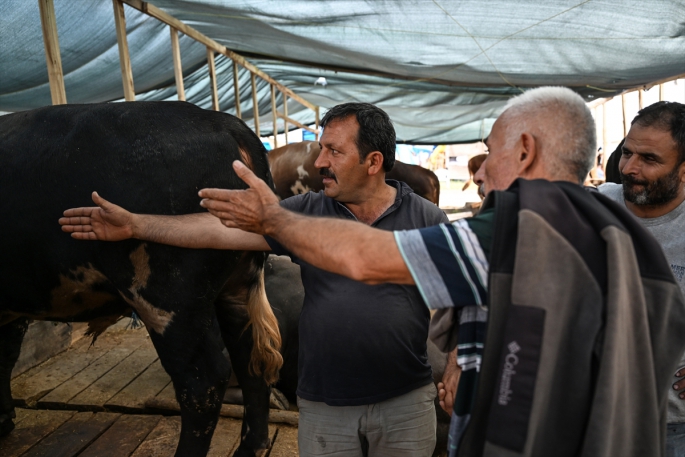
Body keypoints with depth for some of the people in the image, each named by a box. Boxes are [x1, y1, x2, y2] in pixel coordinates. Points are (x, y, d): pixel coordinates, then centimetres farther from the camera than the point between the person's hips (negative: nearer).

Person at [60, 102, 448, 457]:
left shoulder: (426, 219, -5)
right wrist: (134, 225, -6)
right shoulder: (305, 213, -3)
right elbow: (223, 229, -5)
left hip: (407, 402, 0)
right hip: (323, 405, 1)